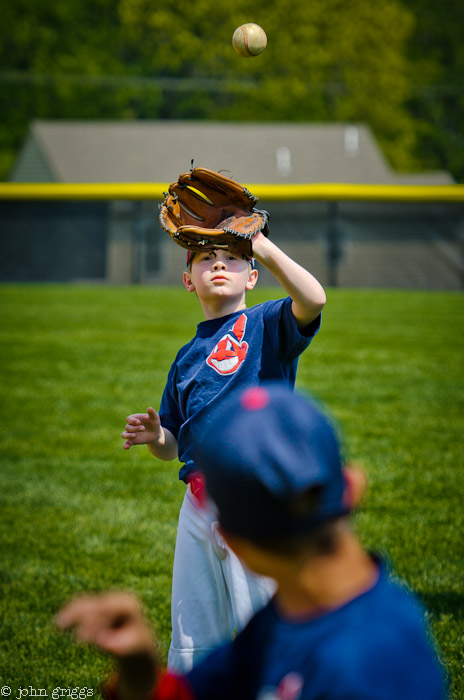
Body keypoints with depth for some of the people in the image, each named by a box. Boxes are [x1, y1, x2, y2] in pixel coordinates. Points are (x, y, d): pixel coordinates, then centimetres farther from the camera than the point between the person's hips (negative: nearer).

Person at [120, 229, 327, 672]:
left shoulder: (266, 325, 2)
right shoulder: (186, 357, 20)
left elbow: (312, 300, -22)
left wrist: (263, 247, -24)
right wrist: (154, 437, 0)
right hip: (198, 502, 7)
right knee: (191, 646, 12)